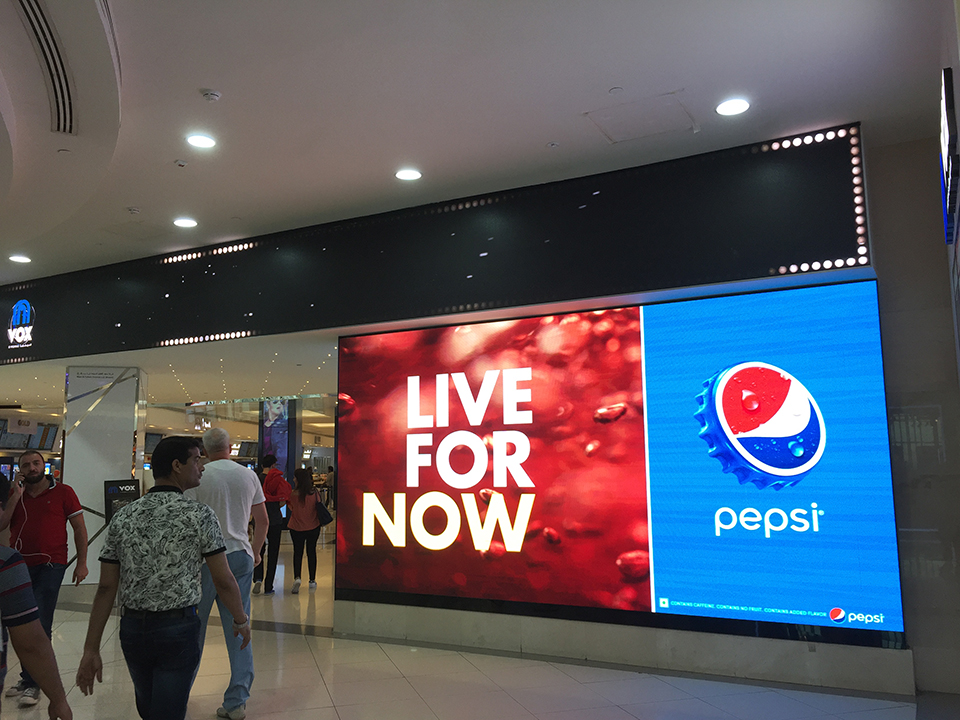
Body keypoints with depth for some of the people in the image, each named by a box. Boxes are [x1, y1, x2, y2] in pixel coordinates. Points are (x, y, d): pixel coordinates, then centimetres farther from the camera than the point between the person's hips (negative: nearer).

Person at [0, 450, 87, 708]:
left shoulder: (63, 492, -1)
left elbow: (79, 528, 1)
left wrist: (82, 563, -4)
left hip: (50, 565, -4)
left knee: (39, 624, -7)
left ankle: (32, 684, 2)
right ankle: (27, 678, 24)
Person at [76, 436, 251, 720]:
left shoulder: (123, 517, 2)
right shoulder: (199, 515, -12)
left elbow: (106, 588, 1)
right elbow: (223, 580, -9)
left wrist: (91, 650, 6)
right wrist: (241, 620, 7)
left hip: (132, 630, 5)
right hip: (178, 630, -5)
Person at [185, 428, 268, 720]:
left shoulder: (197, 476, -6)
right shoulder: (249, 475, 5)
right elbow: (262, 520, 11)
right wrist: (256, 552, 23)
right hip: (241, 556, 3)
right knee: (238, 629, 6)